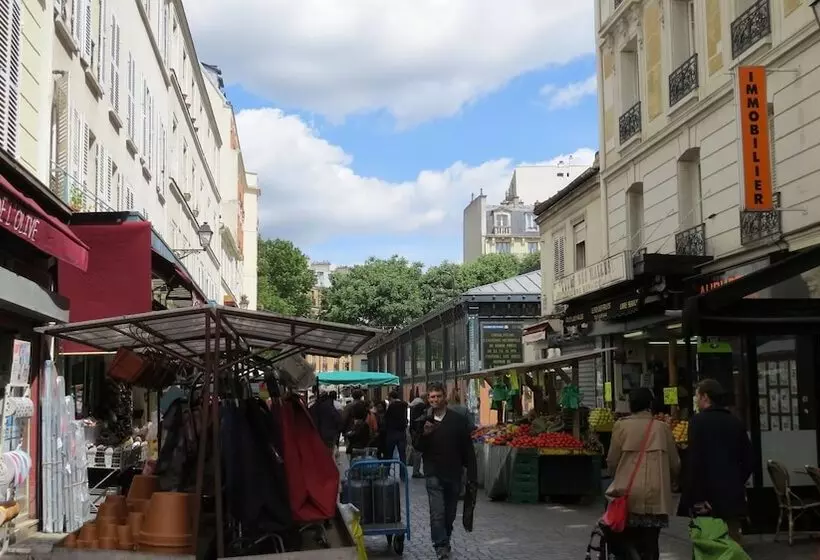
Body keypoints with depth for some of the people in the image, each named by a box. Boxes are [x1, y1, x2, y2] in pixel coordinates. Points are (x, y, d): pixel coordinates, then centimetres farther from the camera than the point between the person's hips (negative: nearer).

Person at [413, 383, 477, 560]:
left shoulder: (458, 420, -1)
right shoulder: (424, 421, 1)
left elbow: (468, 450, 1)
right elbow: (418, 448, 0)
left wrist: (472, 475, -2)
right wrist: (424, 434, -19)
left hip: (454, 474, 2)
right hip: (434, 474, -1)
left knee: (450, 514, 14)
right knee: (437, 514, -13)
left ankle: (444, 543, 34)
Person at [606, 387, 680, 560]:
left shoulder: (621, 426, -1)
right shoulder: (662, 428, 1)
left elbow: (612, 461, 0)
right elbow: (674, 465, 6)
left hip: (628, 495, -1)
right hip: (655, 496, 1)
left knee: (625, 545, 7)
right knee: (650, 545, 8)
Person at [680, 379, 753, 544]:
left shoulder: (698, 421, -8)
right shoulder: (736, 422, 11)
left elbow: (694, 462, -15)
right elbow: (748, 459, 12)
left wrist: (692, 498, -12)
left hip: (707, 496, -6)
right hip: (733, 495, 6)